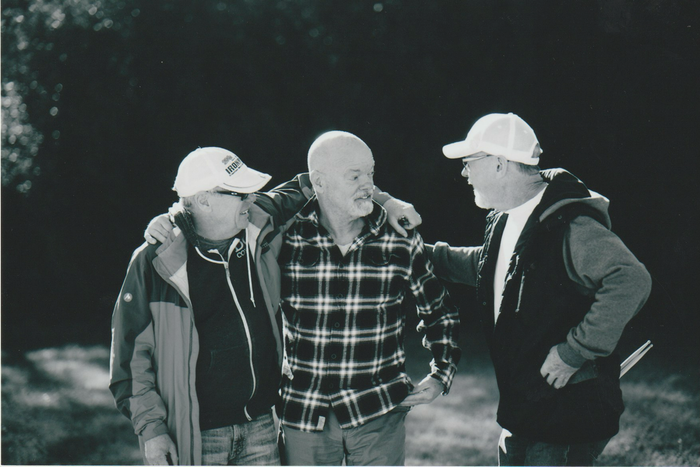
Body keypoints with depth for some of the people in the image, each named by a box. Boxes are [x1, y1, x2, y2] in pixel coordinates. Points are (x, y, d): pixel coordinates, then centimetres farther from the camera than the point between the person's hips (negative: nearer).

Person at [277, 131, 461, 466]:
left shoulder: (402, 241, 0)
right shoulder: (286, 239, -4)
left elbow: (439, 311, 16)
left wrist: (441, 375, 9)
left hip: (380, 414, 0)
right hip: (302, 414, 0)